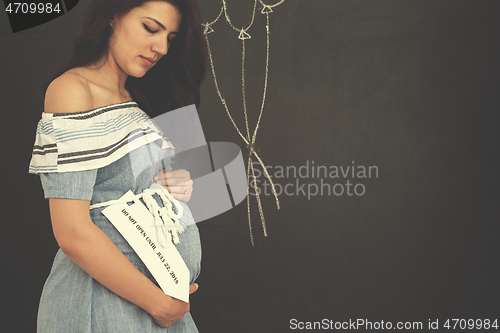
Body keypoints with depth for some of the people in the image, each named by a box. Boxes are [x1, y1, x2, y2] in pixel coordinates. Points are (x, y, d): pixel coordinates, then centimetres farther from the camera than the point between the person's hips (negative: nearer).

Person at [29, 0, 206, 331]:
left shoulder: (140, 100, 12)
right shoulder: (72, 89, -13)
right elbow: (73, 234, -21)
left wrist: (179, 186, -1)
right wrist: (157, 303, -15)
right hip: (105, 303, -8)